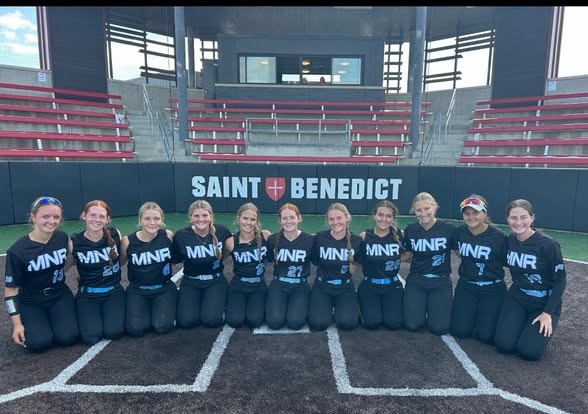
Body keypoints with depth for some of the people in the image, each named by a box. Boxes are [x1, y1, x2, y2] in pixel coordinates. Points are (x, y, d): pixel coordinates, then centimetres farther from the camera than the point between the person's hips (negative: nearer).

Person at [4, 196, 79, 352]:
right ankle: (33, 326, 13)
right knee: (39, 342, -21)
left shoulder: (63, 237, -9)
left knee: (68, 337, -16)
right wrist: (17, 323, -14)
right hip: (30, 302, -2)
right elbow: (10, 288, -13)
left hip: (60, 295, 2)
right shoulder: (17, 251, -19)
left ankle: (51, 320, 16)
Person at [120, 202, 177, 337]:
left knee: (163, 326, -17)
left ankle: (169, 307, 16)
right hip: (138, 290, 1)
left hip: (164, 288, 0)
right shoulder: (128, 241, -13)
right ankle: (147, 310, 17)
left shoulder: (168, 236, -11)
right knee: (136, 328, -17)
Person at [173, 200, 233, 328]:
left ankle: (219, 301, 15)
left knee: (212, 319, -19)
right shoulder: (181, 236, -13)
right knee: (186, 321, -16)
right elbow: (175, 260, 1)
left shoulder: (222, 231, -13)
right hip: (190, 282, 1)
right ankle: (198, 303, 17)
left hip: (215, 281, -1)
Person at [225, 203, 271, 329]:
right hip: (238, 286, 0)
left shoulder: (265, 236, -12)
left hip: (259, 286, 0)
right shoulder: (231, 242, -12)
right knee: (234, 321, -16)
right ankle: (236, 305, 17)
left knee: (254, 321, -17)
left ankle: (260, 306, 16)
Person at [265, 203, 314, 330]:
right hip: (278, 284, 1)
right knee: (275, 322, -18)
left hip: (300, 286, -1)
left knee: (295, 322, -20)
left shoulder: (310, 239, -10)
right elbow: (268, 260, 10)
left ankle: (301, 307, 14)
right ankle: (275, 305, 16)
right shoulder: (273, 239, -6)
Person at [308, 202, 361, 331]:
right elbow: (314, 261, 1)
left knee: (347, 323, -20)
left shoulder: (356, 240, -8)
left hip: (345, 288, 1)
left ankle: (340, 309, 14)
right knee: (318, 323, -19)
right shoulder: (319, 237, -11)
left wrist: (353, 264, -7)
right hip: (322, 286, 0)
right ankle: (328, 307, 15)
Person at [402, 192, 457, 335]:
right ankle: (422, 306, 24)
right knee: (412, 325, -9)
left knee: (440, 328, -10)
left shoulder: (449, 228, -11)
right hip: (416, 281, 1)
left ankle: (432, 307, 23)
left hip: (441, 282, -1)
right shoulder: (410, 230, -4)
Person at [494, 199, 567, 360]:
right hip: (516, 298, 3)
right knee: (504, 345, -10)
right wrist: (519, 286, 0)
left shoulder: (548, 245, -20)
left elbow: (560, 281, -13)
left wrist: (548, 312, -15)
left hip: (545, 303, -3)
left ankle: (544, 326, 17)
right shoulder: (509, 241, -7)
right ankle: (522, 322, 19)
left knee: (529, 351, -13)